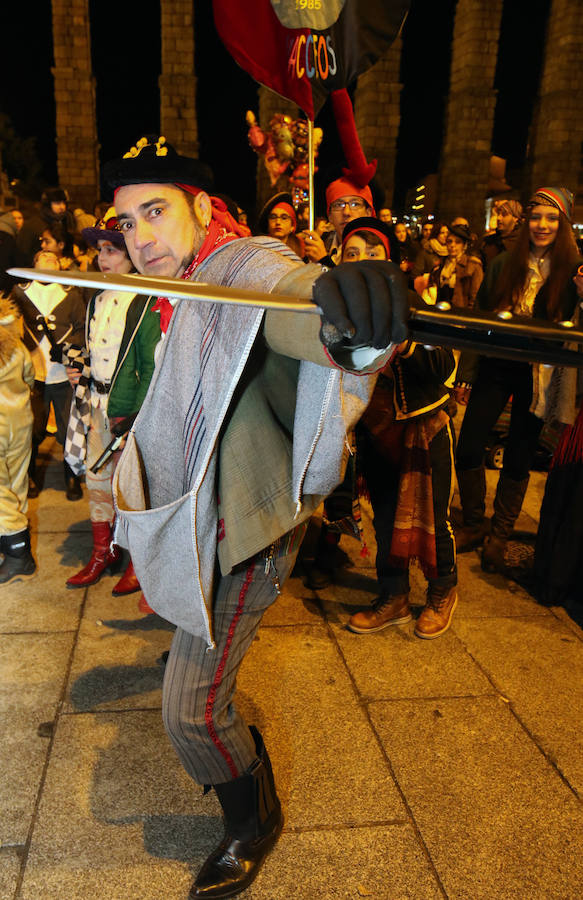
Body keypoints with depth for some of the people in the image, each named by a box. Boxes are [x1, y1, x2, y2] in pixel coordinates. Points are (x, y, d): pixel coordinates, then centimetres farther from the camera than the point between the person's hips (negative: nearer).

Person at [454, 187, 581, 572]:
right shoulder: (503, 265, 4)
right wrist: (466, 375, 4)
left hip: (537, 376, -2)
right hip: (495, 367, 2)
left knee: (518, 460, 6)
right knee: (468, 449, -1)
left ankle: (500, 537, 21)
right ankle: (473, 526, 19)